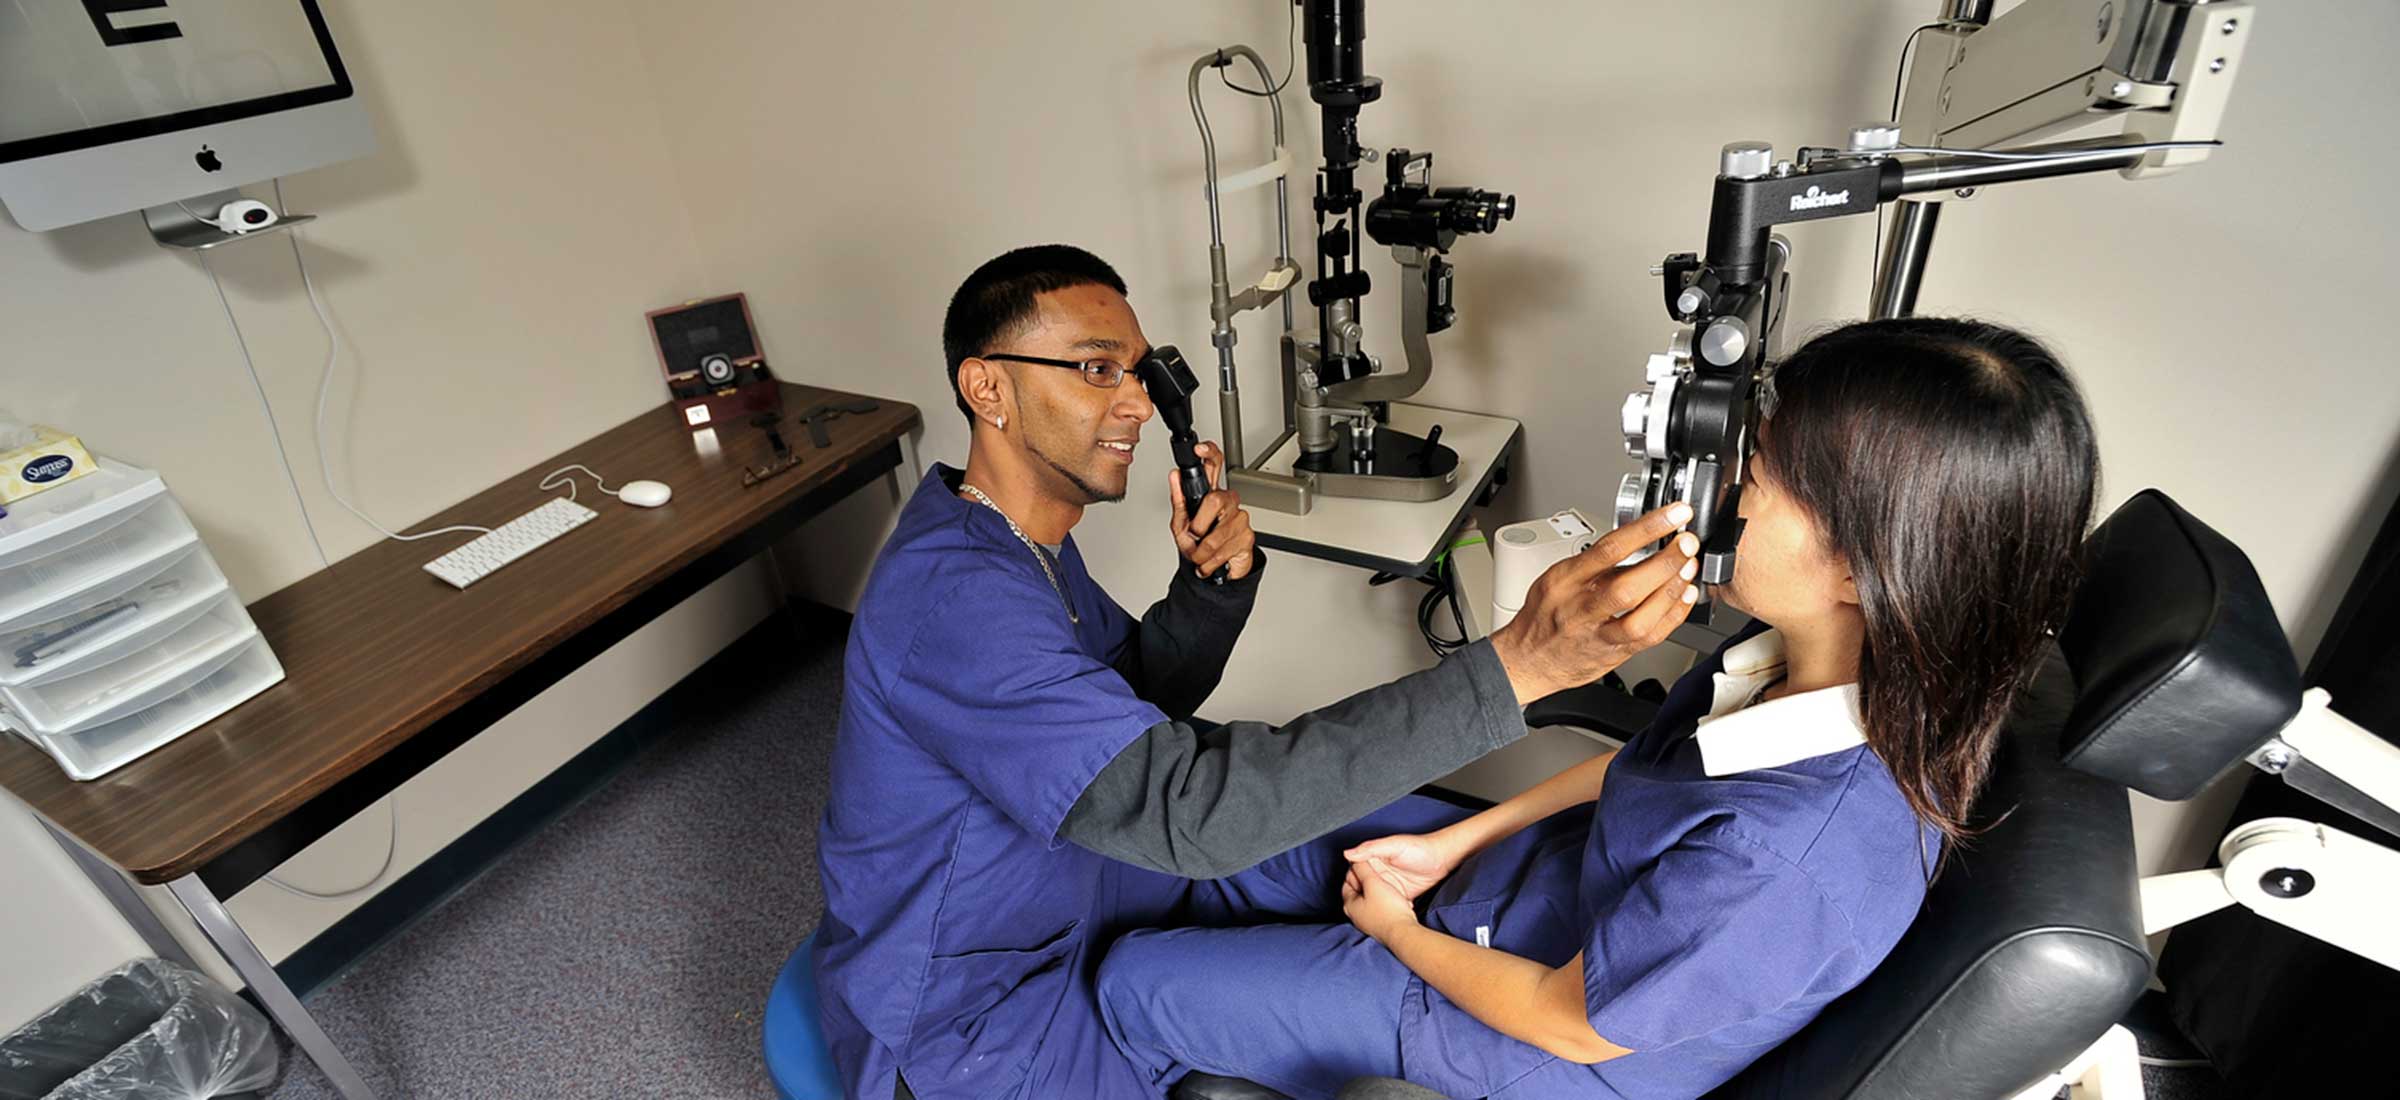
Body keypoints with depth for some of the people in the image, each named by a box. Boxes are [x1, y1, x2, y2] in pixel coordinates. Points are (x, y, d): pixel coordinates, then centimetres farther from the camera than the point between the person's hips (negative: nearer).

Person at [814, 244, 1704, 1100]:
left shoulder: (1022, 535, -1)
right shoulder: (953, 596, -33)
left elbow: (1139, 698, 6)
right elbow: (1187, 812, -41)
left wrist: (1212, 582, -15)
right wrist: (1515, 667, -45)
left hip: (1063, 872, 8)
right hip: (970, 1022, -8)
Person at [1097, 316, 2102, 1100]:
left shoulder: (1786, 856, -42)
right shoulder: (1812, 657, -17)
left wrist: (1397, 929, -7)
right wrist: (1450, 845, 1)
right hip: (1550, 879, 7)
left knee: (1133, 984, 2)